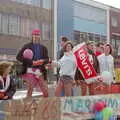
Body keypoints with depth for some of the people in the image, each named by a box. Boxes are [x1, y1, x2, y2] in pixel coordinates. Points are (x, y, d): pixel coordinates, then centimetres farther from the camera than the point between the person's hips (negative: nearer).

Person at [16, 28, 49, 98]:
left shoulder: (43, 48, 15)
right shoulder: (27, 46, 4)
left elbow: (47, 60, 14)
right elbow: (18, 57, -5)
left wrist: (42, 61, -11)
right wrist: (31, 62, -14)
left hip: (40, 71, 4)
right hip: (30, 70, -3)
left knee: (45, 91, 4)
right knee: (30, 88, -15)